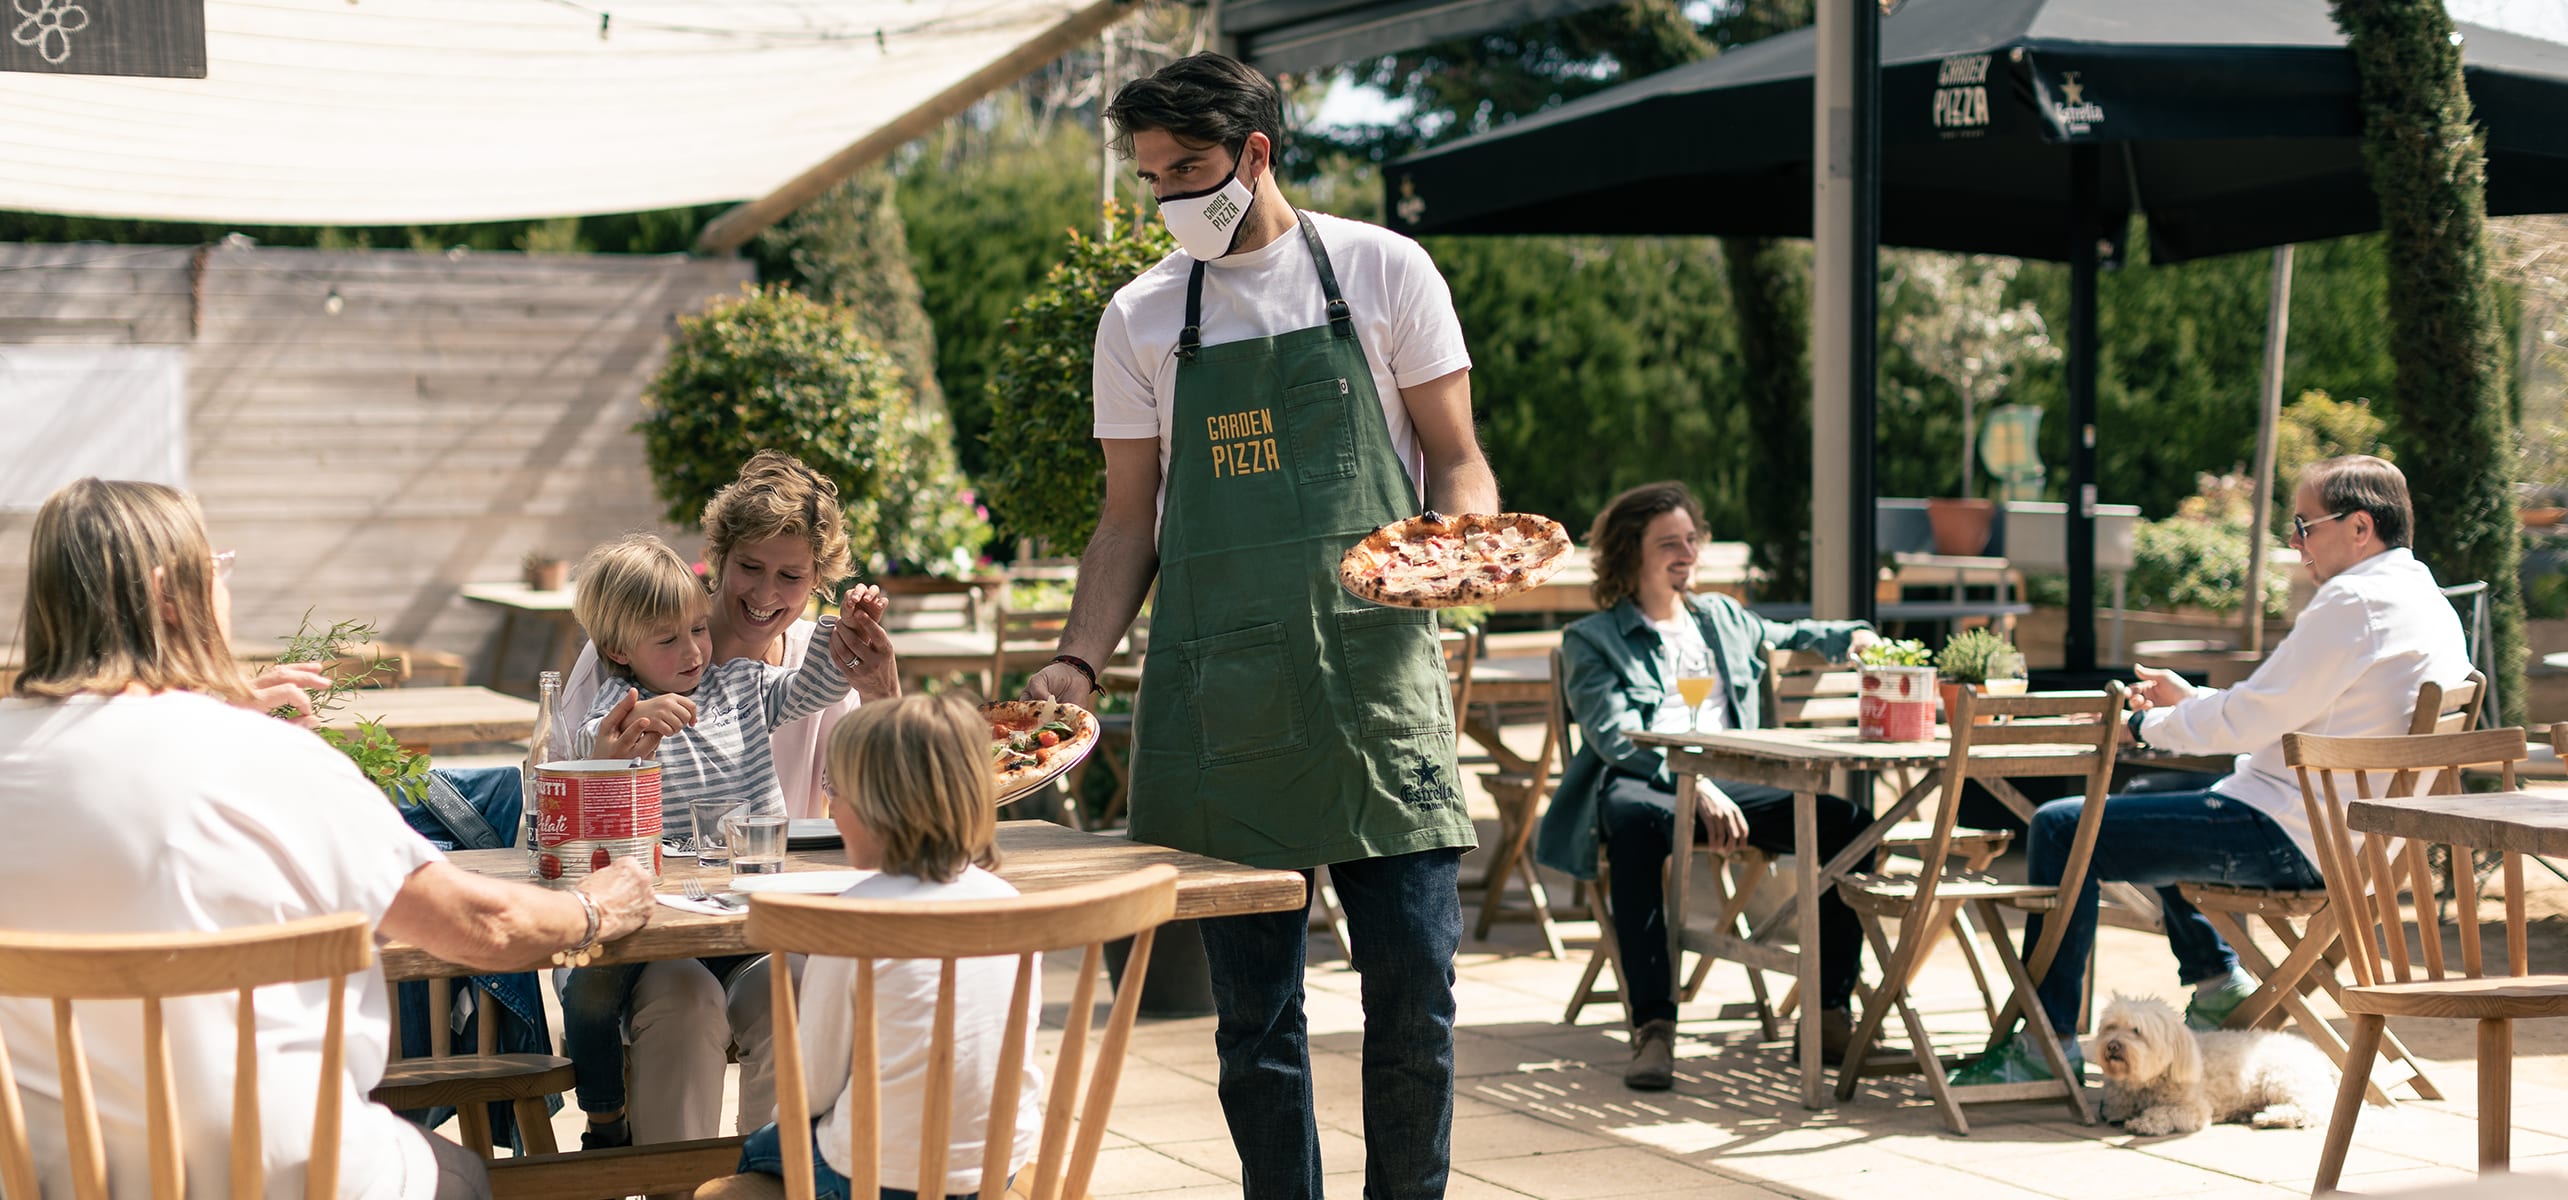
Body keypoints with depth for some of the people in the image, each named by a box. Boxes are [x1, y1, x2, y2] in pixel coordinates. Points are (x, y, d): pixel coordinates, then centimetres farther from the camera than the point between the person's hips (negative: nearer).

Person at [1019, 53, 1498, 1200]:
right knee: (1253, 1000, 4)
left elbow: (1454, 460, 6)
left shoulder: (1380, 270, 4)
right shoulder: (1141, 318, 10)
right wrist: (1078, 662, -1)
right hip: (1221, 704, 2)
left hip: (1374, 674, -1)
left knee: (1413, 980, -2)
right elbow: (1131, 518, 11)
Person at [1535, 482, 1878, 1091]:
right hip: (1640, 782, -5)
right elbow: (1614, 735, -5)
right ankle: (1653, 1027, -44)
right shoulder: (1591, 639, 10)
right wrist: (1694, 787, -21)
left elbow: (1792, 637, 44)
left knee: (1845, 821, -22)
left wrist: (1852, 637, 20)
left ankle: (1829, 1013, -16)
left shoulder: (1723, 618, 28)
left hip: (1729, 783, 5)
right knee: (1637, 818, -43)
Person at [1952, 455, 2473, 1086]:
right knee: (2147, 804, 33)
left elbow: (2250, 720, -18)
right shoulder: (2430, 604, 13)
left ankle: (2047, 1043, -7)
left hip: (2286, 837, -11)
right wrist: (2190, 700, 15)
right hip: (2345, 834, 11)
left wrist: (2145, 725, -3)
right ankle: (2219, 985, 28)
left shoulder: (2353, 602, -19)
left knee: (2062, 829, -9)